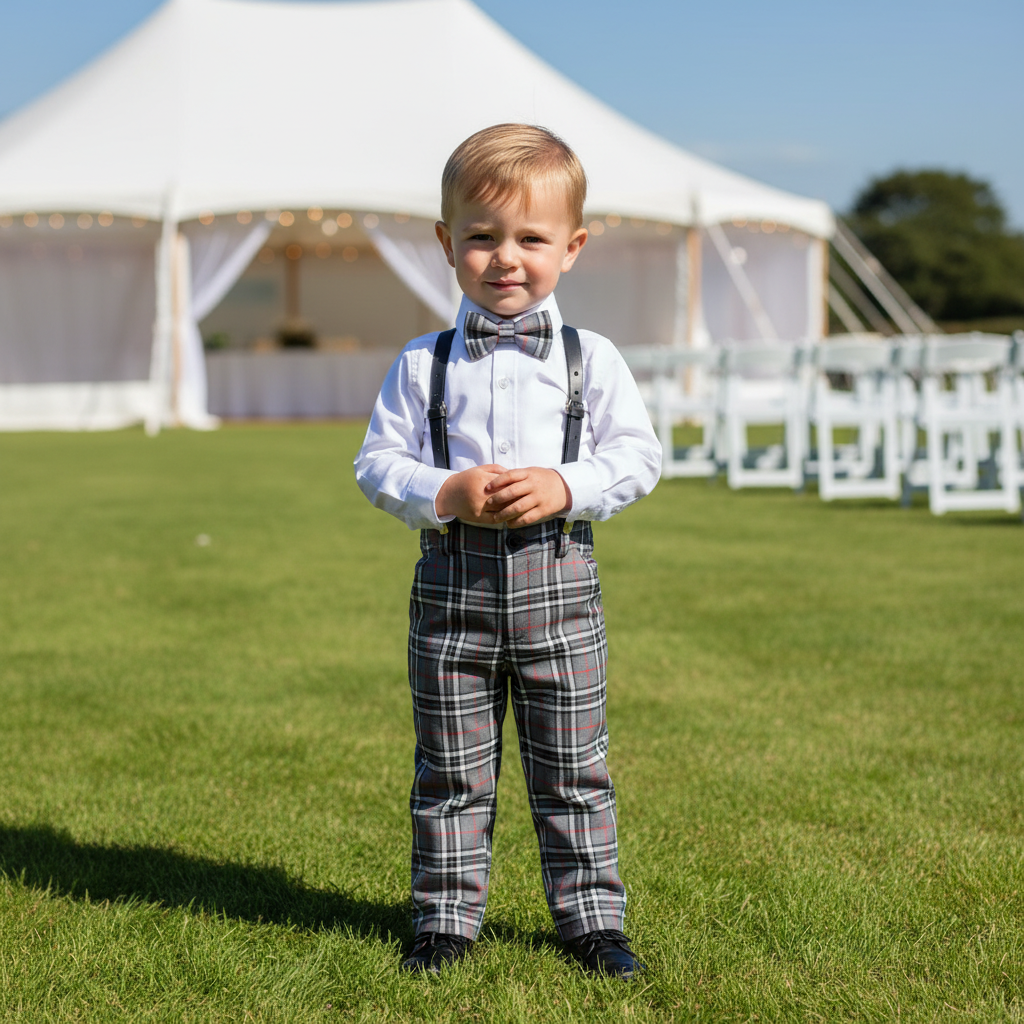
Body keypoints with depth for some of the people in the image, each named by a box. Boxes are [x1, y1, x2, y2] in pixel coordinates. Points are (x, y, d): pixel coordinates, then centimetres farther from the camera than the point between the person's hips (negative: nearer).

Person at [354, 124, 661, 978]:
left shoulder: (591, 359, 2)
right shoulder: (423, 364, 3)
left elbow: (639, 454, -1)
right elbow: (378, 461, 2)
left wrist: (566, 487, -16)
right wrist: (444, 495, -16)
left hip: (557, 582, 0)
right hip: (454, 582, 1)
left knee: (572, 769, 8)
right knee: (452, 770, 10)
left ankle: (591, 915, 21)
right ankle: (447, 915, 23)